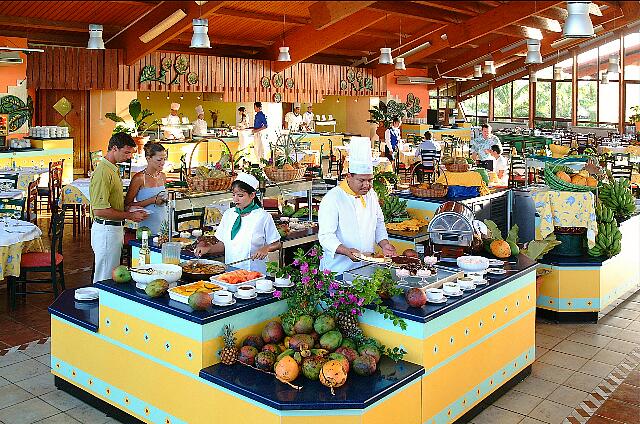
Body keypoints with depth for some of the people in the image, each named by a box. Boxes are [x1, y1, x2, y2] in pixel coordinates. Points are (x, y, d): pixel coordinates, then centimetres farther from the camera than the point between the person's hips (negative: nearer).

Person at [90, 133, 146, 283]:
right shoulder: (103, 172, -20)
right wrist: (129, 216, -18)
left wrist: (129, 212, 10)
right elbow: (99, 210, -25)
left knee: (112, 275, 17)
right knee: (105, 278, -1)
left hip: (115, 229, 10)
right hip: (106, 230, -10)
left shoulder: (113, 169, 13)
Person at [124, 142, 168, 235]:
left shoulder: (162, 176, 10)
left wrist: (164, 200, 4)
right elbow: (127, 205, -11)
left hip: (163, 223, 6)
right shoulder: (139, 178, -11)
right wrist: (152, 200, -17)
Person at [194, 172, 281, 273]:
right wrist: (208, 249, 2)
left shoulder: (263, 217, -1)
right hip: (230, 271, 4)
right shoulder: (228, 214, 12)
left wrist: (266, 248, -14)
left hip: (254, 272, -4)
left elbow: (276, 244, 4)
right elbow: (223, 244, 17)